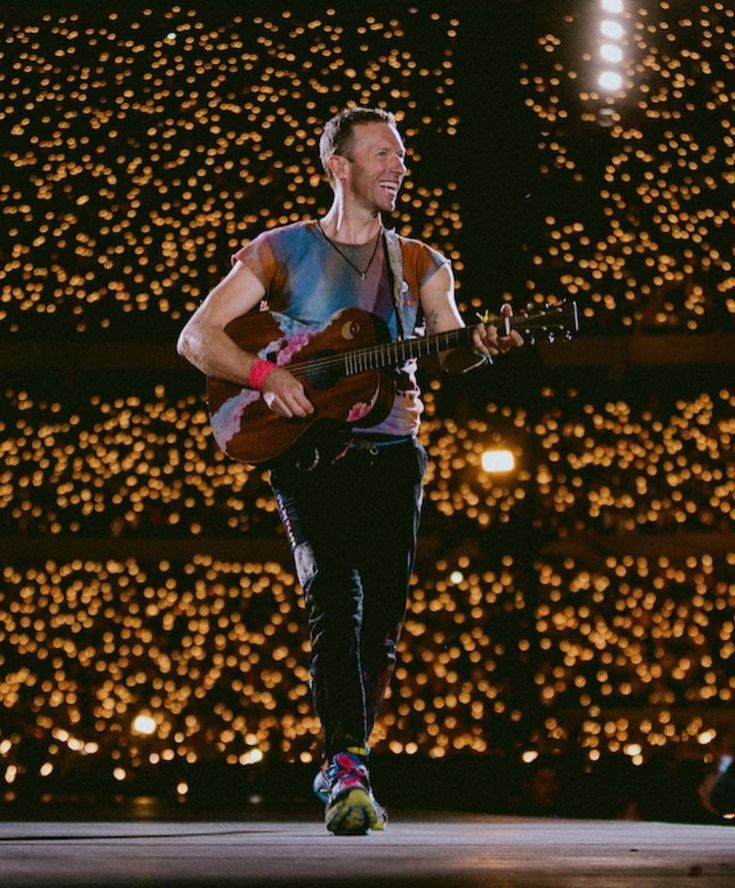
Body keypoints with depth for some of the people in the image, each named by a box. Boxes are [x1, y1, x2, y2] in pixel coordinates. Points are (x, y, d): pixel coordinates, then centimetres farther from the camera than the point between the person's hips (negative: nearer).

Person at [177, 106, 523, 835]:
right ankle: (346, 768, -27)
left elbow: (451, 353, 2)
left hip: (391, 452, 3)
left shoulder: (419, 265, 15)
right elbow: (196, 336, 1)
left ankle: (341, 765, 15)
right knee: (334, 601, -19)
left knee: (383, 615, -4)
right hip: (307, 453, -3)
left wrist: (484, 346, -21)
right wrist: (264, 375, -16)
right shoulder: (280, 252, 6)